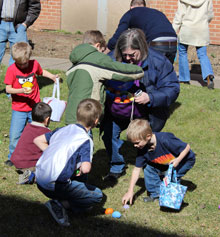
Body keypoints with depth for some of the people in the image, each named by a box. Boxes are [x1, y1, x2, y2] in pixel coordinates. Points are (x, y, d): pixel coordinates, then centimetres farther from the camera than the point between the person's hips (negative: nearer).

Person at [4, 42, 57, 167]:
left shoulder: (34, 64, -5)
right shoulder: (12, 70, -13)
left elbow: (41, 72, 17)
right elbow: (8, 89, -15)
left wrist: (52, 76, 2)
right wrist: (22, 91, -29)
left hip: (35, 107, 2)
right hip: (19, 109, -2)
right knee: (15, 135, -5)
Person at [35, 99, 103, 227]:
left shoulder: (63, 129, 11)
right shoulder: (86, 140, -12)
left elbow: (37, 140, 19)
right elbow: (86, 168, -26)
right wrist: (80, 170, -3)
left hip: (40, 181, 8)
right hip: (55, 186, -8)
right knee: (97, 195, 5)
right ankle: (60, 204, -8)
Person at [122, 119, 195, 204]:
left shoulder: (165, 140, -37)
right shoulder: (143, 149, -17)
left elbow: (187, 147, -25)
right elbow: (137, 170, -10)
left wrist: (178, 160, -38)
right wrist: (130, 191, -12)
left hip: (186, 159, -6)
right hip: (166, 165, 6)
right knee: (148, 167, -9)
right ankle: (156, 193, 1)